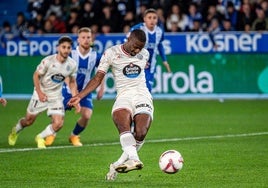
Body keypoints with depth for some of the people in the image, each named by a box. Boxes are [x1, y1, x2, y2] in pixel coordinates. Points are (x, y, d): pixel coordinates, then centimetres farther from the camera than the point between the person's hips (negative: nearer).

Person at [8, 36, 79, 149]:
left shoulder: (72, 65, -9)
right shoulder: (48, 61, -21)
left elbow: (72, 82, 6)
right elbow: (36, 75, -10)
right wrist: (39, 92, -20)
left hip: (56, 96, 3)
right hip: (41, 94, -3)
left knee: (58, 124, -12)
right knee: (29, 120, 9)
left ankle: (40, 138, 15)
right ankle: (15, 131, 43)